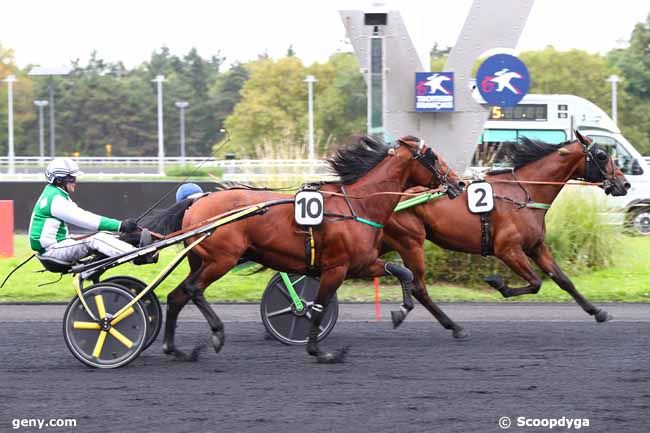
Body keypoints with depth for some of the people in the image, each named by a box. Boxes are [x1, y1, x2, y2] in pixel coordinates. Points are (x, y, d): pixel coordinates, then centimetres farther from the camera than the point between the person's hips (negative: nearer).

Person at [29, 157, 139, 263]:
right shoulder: (55, 199, -19)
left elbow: (82, 216, 14)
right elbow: (83, 219, -25)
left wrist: (119, 224, 6)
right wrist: (120, 225, -26)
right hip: (51, 249, -10)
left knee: (103, 236, 4)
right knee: (95, 240, -23)